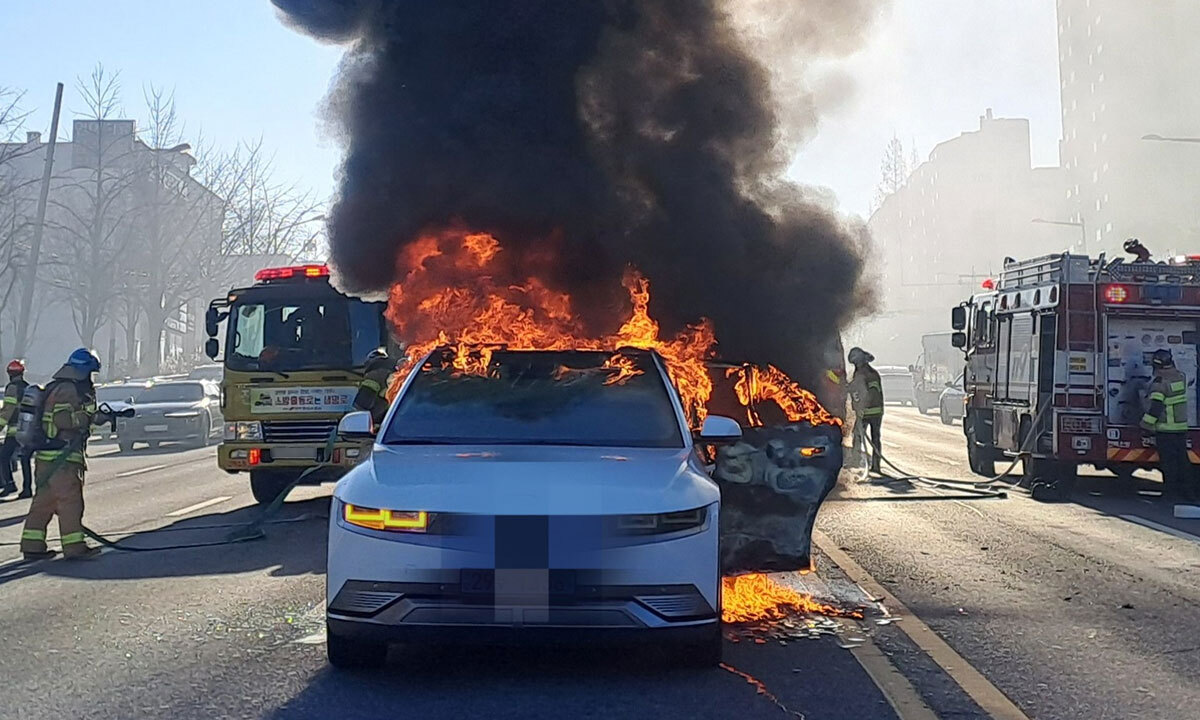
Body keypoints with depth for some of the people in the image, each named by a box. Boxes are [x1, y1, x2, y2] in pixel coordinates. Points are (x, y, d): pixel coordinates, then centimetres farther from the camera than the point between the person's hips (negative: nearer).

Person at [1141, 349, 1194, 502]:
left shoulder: (1160, 383, -17)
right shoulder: (1181, 378, 3)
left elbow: (1155, 407, -22)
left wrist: (1146, 425, -13)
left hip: (1165, 430, -6)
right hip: (1181, 427, 6)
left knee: (1168, 462, 0)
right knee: (1182, 460, 13)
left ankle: (1171, 492, 2)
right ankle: (1189, 491, 17)